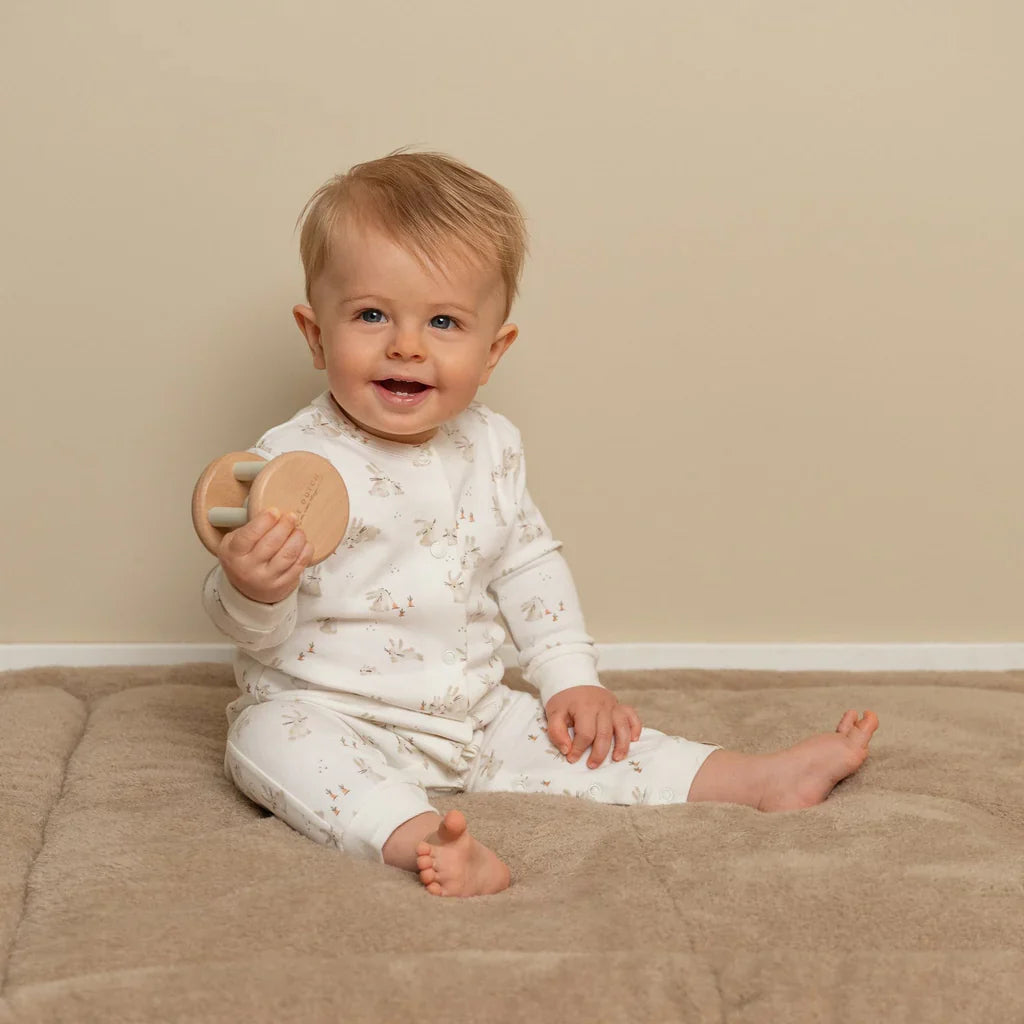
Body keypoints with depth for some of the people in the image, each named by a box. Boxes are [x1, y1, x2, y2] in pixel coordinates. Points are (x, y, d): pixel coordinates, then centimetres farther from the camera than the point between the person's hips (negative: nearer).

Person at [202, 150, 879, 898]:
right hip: (331, 713, -5)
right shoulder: (294, 460, -16)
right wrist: (253, 593, -37)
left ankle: (762, 779, 10)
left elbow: (529, 565, 16)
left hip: (473, 716, 5)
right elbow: (257, 633, -14)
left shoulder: (490, 448, 2)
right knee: (270, 737, -33)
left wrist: (572, 678, 10)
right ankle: (424, 840, -50)